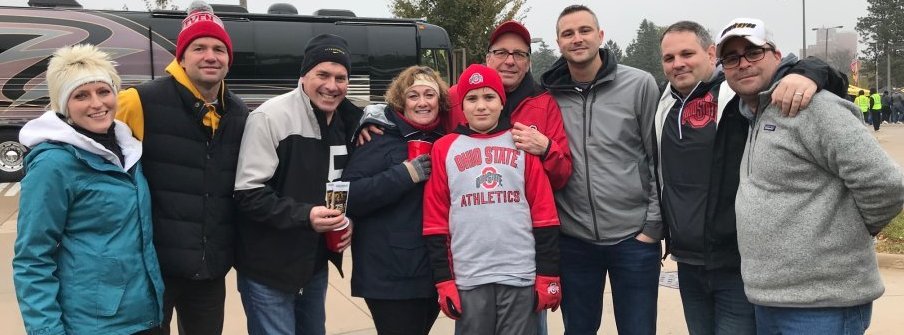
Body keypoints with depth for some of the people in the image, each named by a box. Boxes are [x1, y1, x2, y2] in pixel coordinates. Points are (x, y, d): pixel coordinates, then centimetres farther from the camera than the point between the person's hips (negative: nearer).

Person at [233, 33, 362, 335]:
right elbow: (248, 195, -20)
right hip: (268, 268, -7)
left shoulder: (346, 121, 5)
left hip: (315, 263, 7)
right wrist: (304, 215, -30)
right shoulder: (270, 117, -17)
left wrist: (347, 220, -2)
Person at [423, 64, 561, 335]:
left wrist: (548, 275, 0)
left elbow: (544, 213, 2)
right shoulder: (444, 148, 4)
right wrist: (443, 281, 0)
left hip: (521, 277, 0)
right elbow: (436, 221, 4)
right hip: (469, 280, 0)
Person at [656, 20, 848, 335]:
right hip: (688, 265, 6)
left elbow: (833, 82, -11)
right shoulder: (666, 107, 8)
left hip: (741, 264, -6)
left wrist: (807, 72, -33)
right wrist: (663, 230, 19)